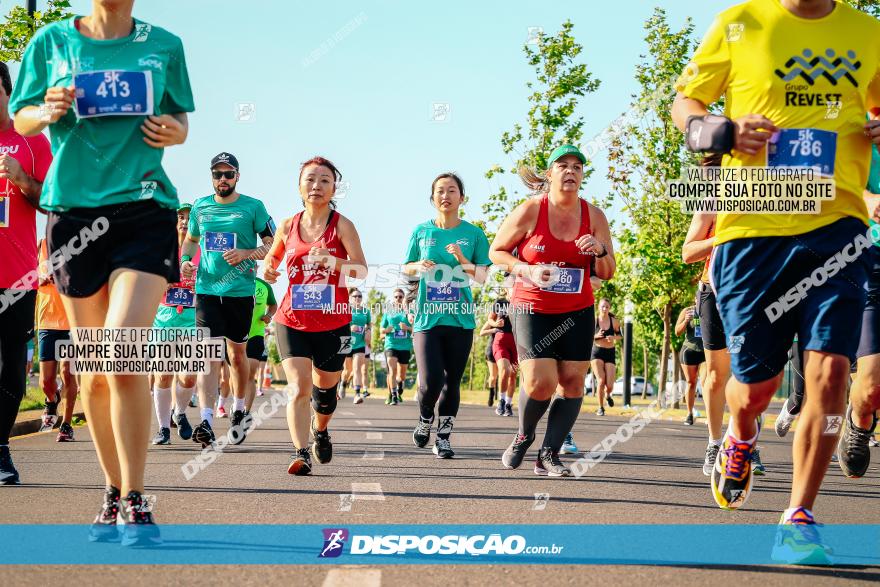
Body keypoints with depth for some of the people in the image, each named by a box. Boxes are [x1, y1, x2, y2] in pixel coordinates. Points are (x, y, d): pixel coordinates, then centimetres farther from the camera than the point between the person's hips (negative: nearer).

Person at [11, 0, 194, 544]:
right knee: (93, 368, 5)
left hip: (145, 209, -2)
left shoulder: (164, 45, 8)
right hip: (74, 209, 2)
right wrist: (49, 111, -9)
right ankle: (114, 492, 20)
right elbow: (21, 118, 13)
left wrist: (174, 131, -4)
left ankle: (135, 501, -11)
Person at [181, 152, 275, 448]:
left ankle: (238, 410, 34)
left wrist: (245, 254, -16)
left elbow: (273, 245, 0)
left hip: (240, 291, -1)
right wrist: (185, 260, 5)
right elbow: (191, 239, 25)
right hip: (207, 289, 1)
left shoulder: (253, 207, 0)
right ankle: (206, 422, -22)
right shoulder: (200, 207, 9)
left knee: (237, 353, 13)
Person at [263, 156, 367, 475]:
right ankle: (301, 453, -20)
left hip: (334, 323, 0)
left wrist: (332, 261, -31)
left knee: (325, 388, 14)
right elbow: (271, 257, 21)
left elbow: (361, 270, -13)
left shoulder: (341, 225, -5)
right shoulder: (288, 226, 4)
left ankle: (321, 431, 45)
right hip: (292, 321, 1)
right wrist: (268, 268, -3)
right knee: (299, 388, -16)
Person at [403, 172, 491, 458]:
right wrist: (419, 267, -8)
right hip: (427, 317, -1)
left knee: (452, 382, 3)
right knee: (431, 381, -13)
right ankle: (425, 418, 18)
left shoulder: (473, 233, 3)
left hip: (460, 319, 1)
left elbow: (482, 277, 1)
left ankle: (443, 437, 19)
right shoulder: (421, 231, 5)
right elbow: (406, 268, 14)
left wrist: (463, 261, -17)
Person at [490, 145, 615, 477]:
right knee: (540, 382, -14)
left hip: (577, 312, 4)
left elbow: (607, 274, 7)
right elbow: (496, 251, 1)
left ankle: (549, 455, 5)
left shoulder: (594, 216, 1)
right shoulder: (530, 211, -9)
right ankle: (523, 436, 15)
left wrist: (600, 251, -15)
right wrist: (525, 269, -16)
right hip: (532, 310, -3)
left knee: (573, 380, -5)